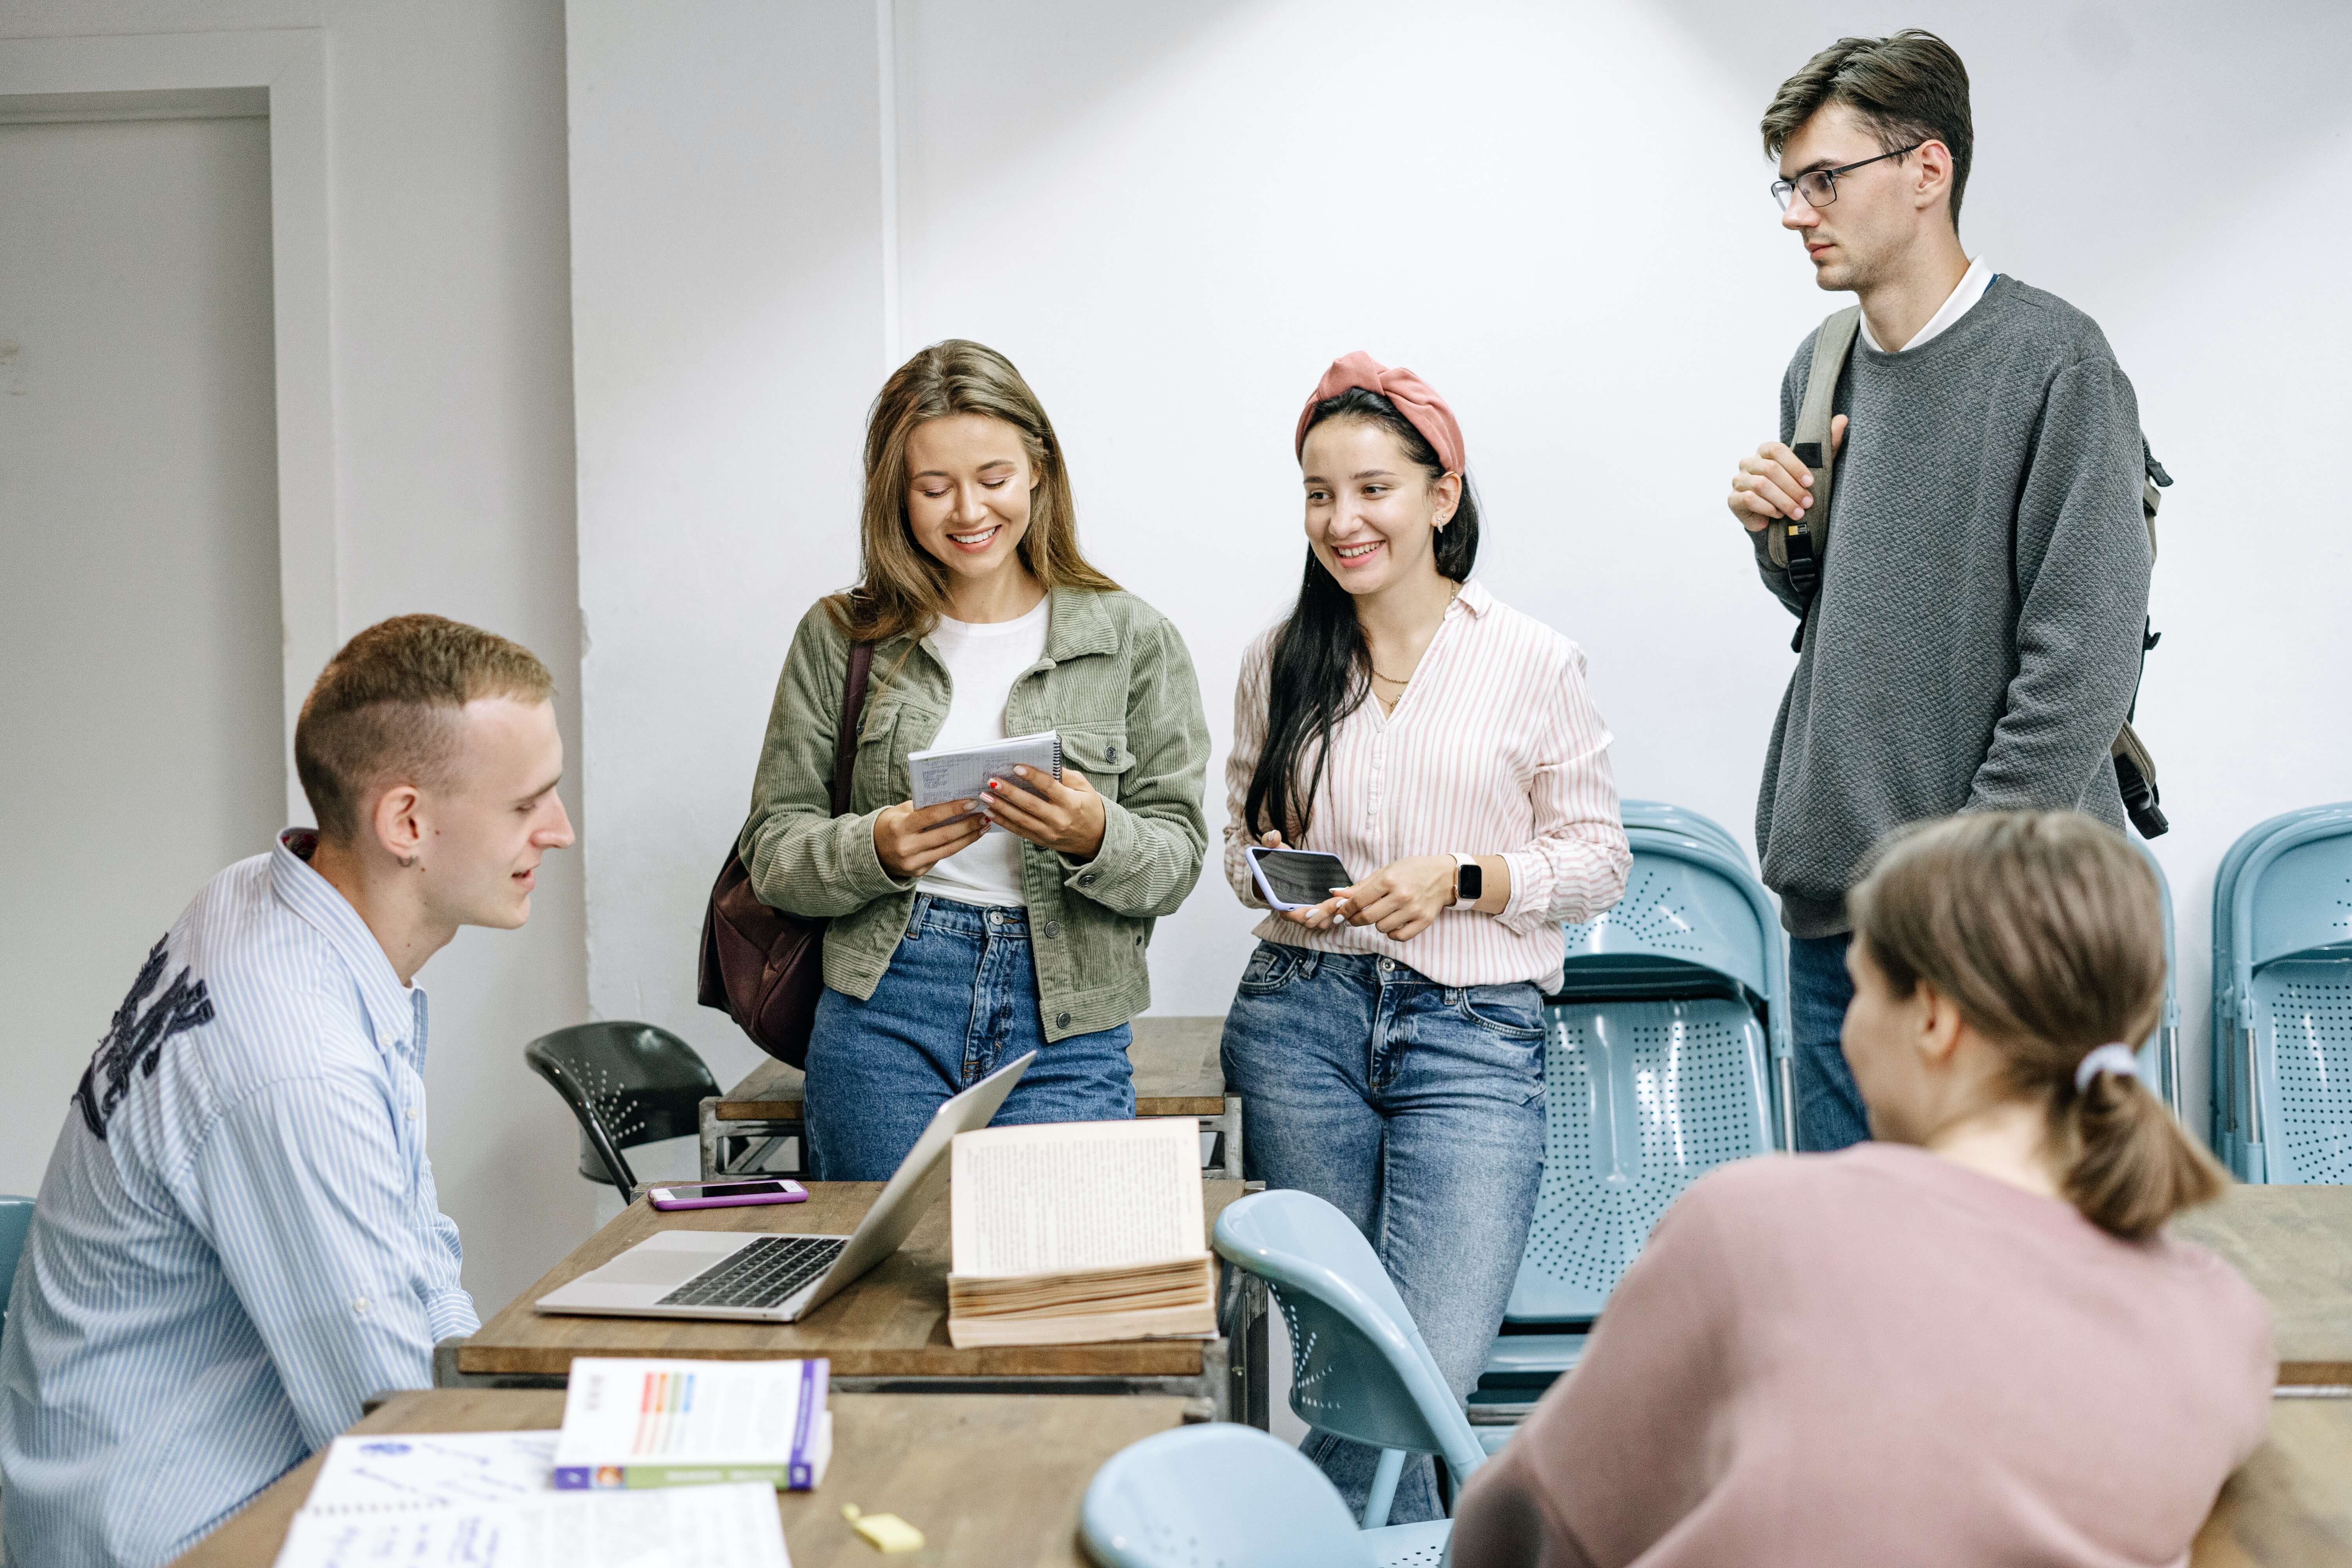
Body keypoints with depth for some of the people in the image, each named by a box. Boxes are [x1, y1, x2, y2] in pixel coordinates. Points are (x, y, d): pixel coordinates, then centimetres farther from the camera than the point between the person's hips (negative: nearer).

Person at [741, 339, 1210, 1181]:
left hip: (1066, 1031, 0)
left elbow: (1176, 863, 2)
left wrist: (1095, 837, -19)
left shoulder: (1133, 639, 4)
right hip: (883, 1016, 1)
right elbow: (772, 850, 4)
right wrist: (877, 850, -15)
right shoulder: (840, 638, 5)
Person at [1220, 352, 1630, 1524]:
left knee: (1433, 1363, -14)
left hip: (1473, 1030, -2)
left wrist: (1458, 882, -12)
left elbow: (1597, 857, 4)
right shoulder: (1279, 664, 9)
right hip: (1300, 1016, 3)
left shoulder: (1534, 663, 0)